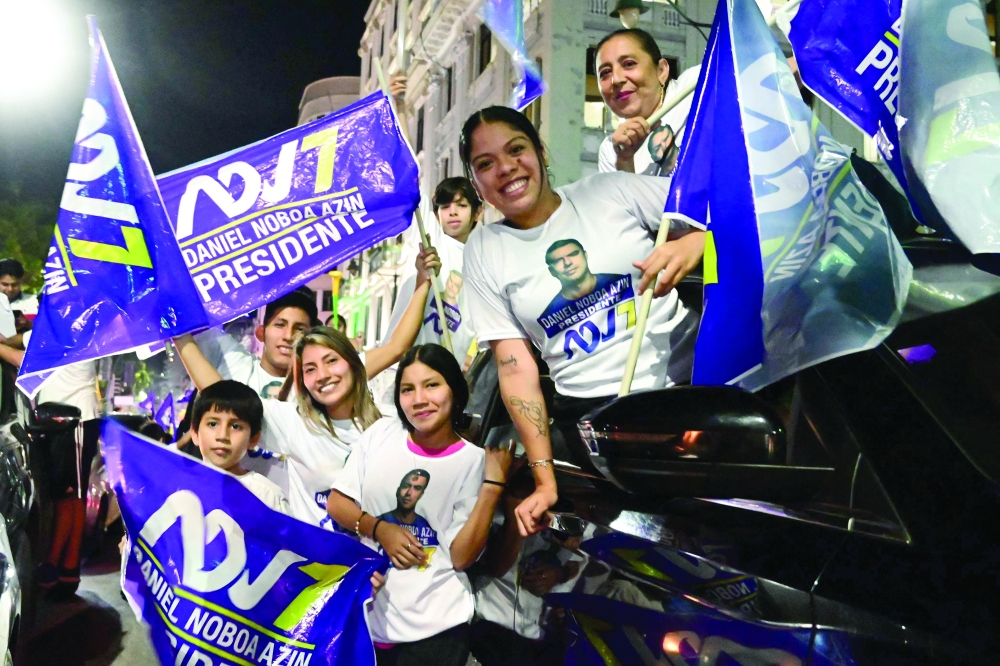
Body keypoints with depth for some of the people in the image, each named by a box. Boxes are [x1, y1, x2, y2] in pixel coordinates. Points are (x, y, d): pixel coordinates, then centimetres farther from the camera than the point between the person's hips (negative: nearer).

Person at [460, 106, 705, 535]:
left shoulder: (610, 189, 4)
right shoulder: (483, 251, 6)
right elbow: (516, 370, 2)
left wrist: (693, 244, -22)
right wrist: (545, 480, -1)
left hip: (691, 372, 0)